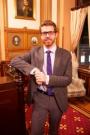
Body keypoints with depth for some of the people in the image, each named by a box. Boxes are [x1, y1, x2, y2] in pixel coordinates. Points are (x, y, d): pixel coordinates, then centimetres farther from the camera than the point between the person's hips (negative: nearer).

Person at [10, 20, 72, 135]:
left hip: (58, 99, 1)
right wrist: (34, 70, -25)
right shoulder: (34, 52, -4)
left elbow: (68, 79, -10)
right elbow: (14, 61, -10)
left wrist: (47, 79, -25)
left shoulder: (66, 54, -6)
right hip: (39, 98, -1)